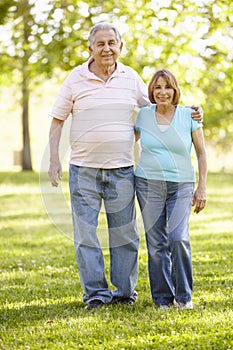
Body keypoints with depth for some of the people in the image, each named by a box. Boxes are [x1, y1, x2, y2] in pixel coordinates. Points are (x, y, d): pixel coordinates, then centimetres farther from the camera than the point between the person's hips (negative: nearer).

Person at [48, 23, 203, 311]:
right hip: (83, 170, -1)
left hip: (121, 169, 2)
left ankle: (125, 291, 17)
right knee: (85, 232, -1)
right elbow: (57, 121, 4)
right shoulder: (76, 79, -1)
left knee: (124, 233, 6)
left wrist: (189, 114, 5)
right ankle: (95, 292, 7)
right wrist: (54, 160, -5)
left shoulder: (131, 78, 5)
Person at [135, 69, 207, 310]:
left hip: (181, 186, -2)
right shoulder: (143, 115, 4)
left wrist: (201, 188, -1)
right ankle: (162, 298, 10)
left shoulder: (188, 116, 0)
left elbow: (202, 154, 5)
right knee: (156, 243, -1)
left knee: (179, 238, -16)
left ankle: (183, 296, 0)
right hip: (149, 185, 2)